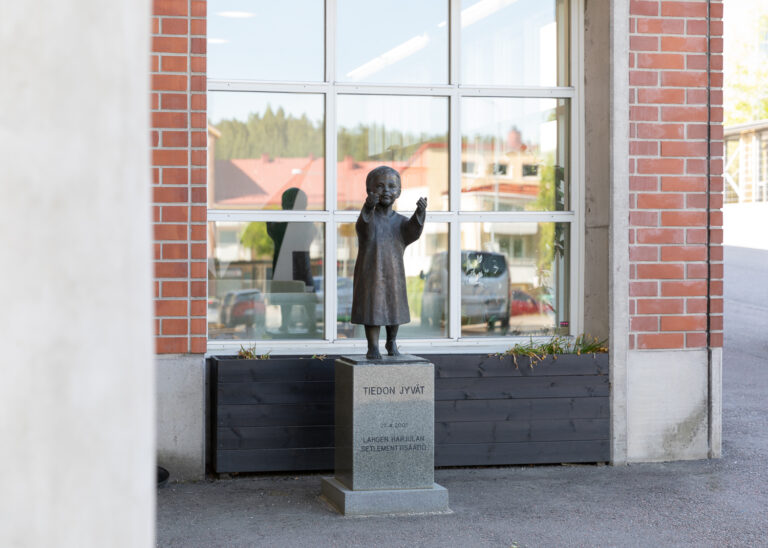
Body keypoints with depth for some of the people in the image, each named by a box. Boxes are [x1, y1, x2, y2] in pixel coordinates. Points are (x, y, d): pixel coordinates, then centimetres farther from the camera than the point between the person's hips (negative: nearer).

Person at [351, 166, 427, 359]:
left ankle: (391, 343, 31)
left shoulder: (400, 221, 0)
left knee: (394, 309, 13)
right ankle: (373, 347, 7)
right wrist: (369, 208, -50)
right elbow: (364, 229, -31)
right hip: (370, 273, -3)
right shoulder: (368, 217, -8)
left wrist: (419, 213, -36)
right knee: (372, 309, -2)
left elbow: (413, 233, -18)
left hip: (394, 274, 3)